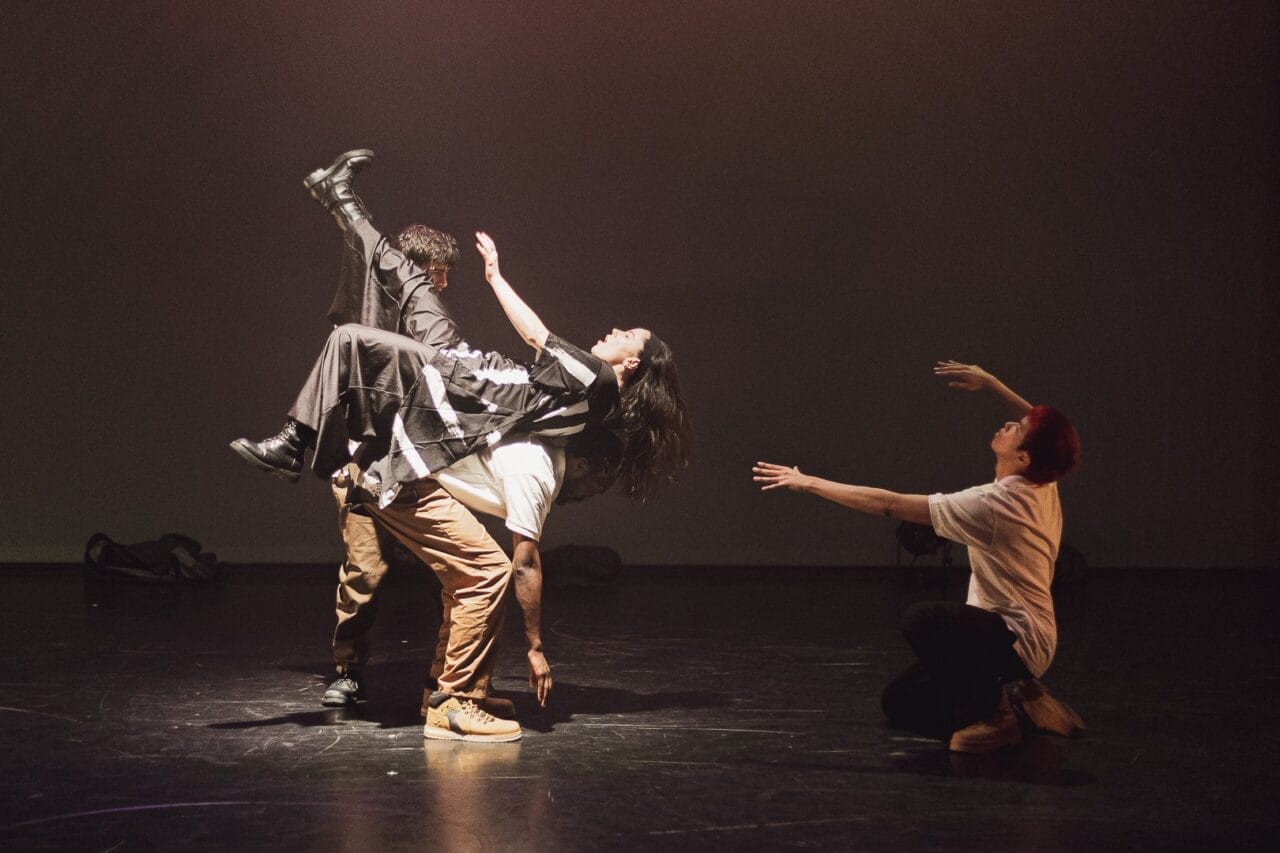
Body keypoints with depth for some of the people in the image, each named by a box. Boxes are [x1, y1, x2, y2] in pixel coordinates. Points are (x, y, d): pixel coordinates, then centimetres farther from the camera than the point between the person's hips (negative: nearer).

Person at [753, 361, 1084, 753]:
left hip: (1018, 637, -9)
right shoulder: (1042, 486, 1)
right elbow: (1040, 423, 25)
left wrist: (810, 482, -16)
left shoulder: (992, 503, -23)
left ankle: (989, 710, -19)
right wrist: (989, 383, 18)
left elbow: (890, 504, -21)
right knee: (899, 703, 12)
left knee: (922, 619, -37)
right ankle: (1014, 702, 12)